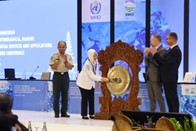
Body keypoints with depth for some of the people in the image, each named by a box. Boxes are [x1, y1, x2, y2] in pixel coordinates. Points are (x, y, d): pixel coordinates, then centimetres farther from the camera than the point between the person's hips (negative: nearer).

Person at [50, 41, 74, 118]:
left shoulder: (69, 57, 7)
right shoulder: (54, 56, 0)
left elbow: (70, 67, -4)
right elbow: (53, 67, -9)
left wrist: (65, 61, -16)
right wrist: (58, 60, -16)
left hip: (65, 76, 3)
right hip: (57, 75, -2)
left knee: (65, 95, 5)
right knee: (56, 95, -2)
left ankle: (64, 112, 12)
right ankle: (56, 113, 2)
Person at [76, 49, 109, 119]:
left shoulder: (95, 61, -5)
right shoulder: (87, 64, -29)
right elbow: (92, 76, -32)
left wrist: (98, 81, -1)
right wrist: (102, 79, -36)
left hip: (91, 83, 7)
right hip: (83, 82, -7)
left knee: (91, 98, 5)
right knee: (85, 98, -4)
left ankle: (91, 114, 10)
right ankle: (84, 115, 3)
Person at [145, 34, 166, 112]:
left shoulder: (162, 50, -11)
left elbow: (159, 63, -22)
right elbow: (147, 63, 12)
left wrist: (150, 54, -19)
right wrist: (147, 55, -5)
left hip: (156, 77, -8)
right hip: (149, 77, 8)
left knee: (159, 97, -5)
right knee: (151, 97, 12)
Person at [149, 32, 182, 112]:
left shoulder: (176, 50, -16)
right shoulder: (171, 49, 16)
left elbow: (165, 62, -24)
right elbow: (163, 61, 14)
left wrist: (155, 54, -17)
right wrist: (155, 54, 5)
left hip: (170, 79, -10)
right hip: (167, 78, 10)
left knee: (173, 98, -6)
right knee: (169, 98, 13)